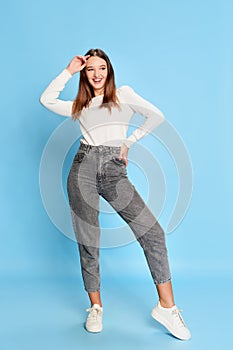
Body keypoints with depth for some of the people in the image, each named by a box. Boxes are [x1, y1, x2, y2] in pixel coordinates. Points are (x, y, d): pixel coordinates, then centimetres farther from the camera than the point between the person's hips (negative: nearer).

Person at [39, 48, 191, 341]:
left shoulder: (124, 94, 15)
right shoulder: (79, 106, 19)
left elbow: (157, 116, 7)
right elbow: (46, 99, 8)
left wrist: (128, 142, 4)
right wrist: (69, 70, 12)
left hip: (114, 171, -1)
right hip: (84, 168, 2)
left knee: (152, 231, -14)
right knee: (88, 242, 1)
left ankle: (166, 306, -1)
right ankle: (95, 308, 19)